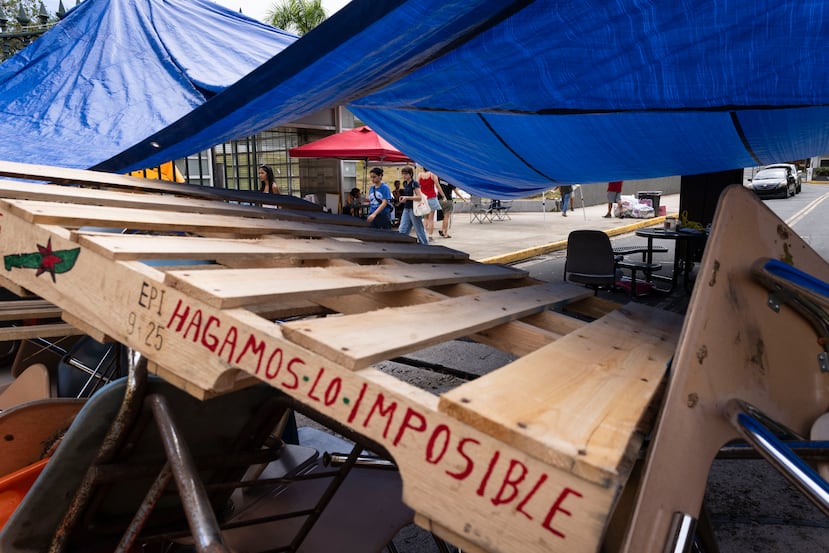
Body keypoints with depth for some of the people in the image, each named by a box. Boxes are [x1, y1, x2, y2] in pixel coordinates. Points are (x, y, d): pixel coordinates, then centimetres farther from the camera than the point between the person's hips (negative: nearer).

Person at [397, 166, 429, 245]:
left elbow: (419, 197, -18)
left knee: (419, 230, 1)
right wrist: (403, 199, 9)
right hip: (406, 209, 8)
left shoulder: (414, 183, -11)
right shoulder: (405, 184, 12)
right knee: (402, 231, 1)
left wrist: (407, 197, -23)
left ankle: (425, 246, 13)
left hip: (414, 209, -8)